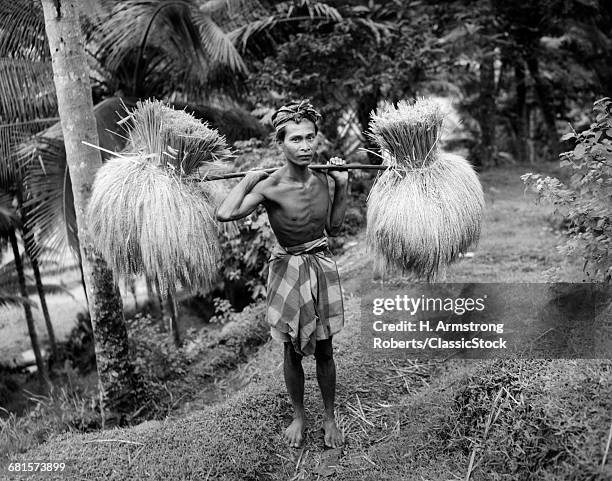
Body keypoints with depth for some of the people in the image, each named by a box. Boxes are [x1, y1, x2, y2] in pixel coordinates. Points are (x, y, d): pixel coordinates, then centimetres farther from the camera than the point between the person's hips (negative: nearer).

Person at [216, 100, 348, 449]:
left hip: (322, 266, 3)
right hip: (288, 269, -3)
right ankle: (299, 416, 35)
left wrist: (342, 187, -1)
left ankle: (329, 417, 33)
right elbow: (225, 213, -34)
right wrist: (249, 179, -21)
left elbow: (334, 227, 7)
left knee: (324, 350, 12)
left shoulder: (322, 178, -6)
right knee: (293, 350, 13)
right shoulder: (270, 187, -19)